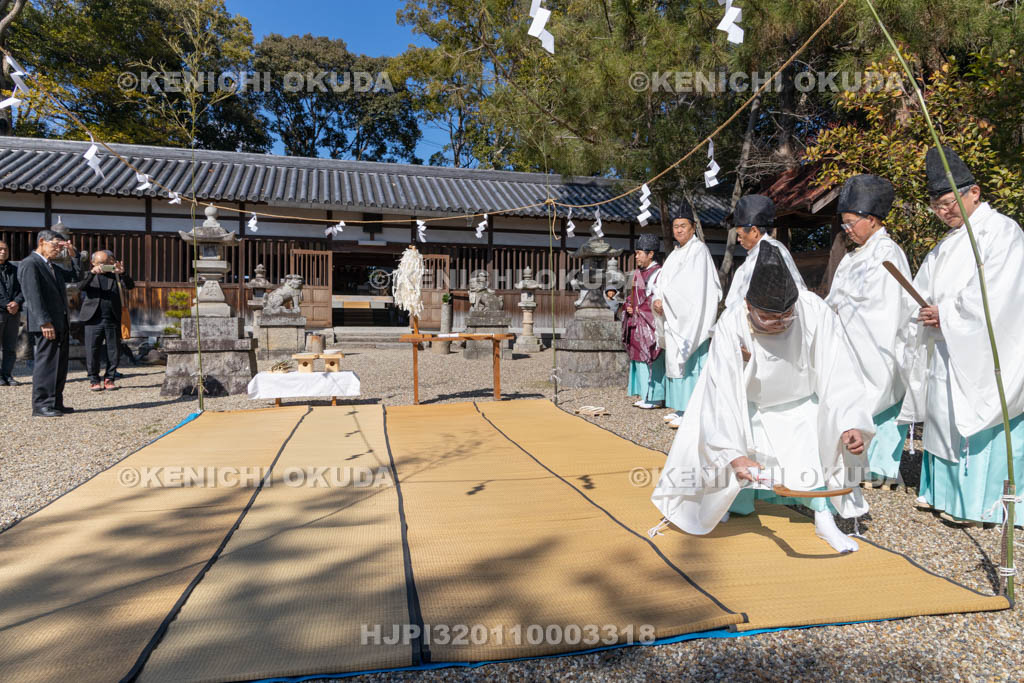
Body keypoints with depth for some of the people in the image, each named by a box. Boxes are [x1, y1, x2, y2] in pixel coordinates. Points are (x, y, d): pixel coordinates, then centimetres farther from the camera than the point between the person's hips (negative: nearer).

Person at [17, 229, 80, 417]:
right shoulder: (29, 264, -8)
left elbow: (77, 277, 23)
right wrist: (45, 322, -23)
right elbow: (33, 296, -16)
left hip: (60, 324, 9)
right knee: (46, 363, -6)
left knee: (60, 365, 10)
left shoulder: (53, 267, 19)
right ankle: (41, 406, -1)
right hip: (46, 325, -9)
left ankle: (55, 403, 17)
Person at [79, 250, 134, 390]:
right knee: (92, 352, 1)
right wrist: (92, 273, -22)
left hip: (112, 320, 1)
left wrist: (122, 273, -20)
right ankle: (94, 380, 12)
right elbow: (80, 286, -8)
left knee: (114, 352, 4)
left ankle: (109, 379, 16)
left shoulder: (115, 275, 12)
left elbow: (130, 286, -2)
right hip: (93, 320, -1)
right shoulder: (89, 275, 10)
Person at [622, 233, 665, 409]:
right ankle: (645, 395, 18)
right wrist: (629, 306, 4)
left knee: (652, 360, -5)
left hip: (651, 323, -8)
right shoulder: (638, 273, 15)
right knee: (639, 357, 10)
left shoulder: (658, 273, -10)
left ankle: (656, 397, 2)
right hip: (637, 323, 8)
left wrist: (641, 309, -14)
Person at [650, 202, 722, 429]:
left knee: (689, 361, -9)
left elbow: (690, 285, -17)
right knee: (675, 359, 9)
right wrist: (657, 299, -6)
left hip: (691, 315, -9)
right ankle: (681, 408, 15)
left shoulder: (698, 250, -6)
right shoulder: (675, 253, 19)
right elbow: (662, 281, 14)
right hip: (674, 316, 9)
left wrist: (663, 298, -15)